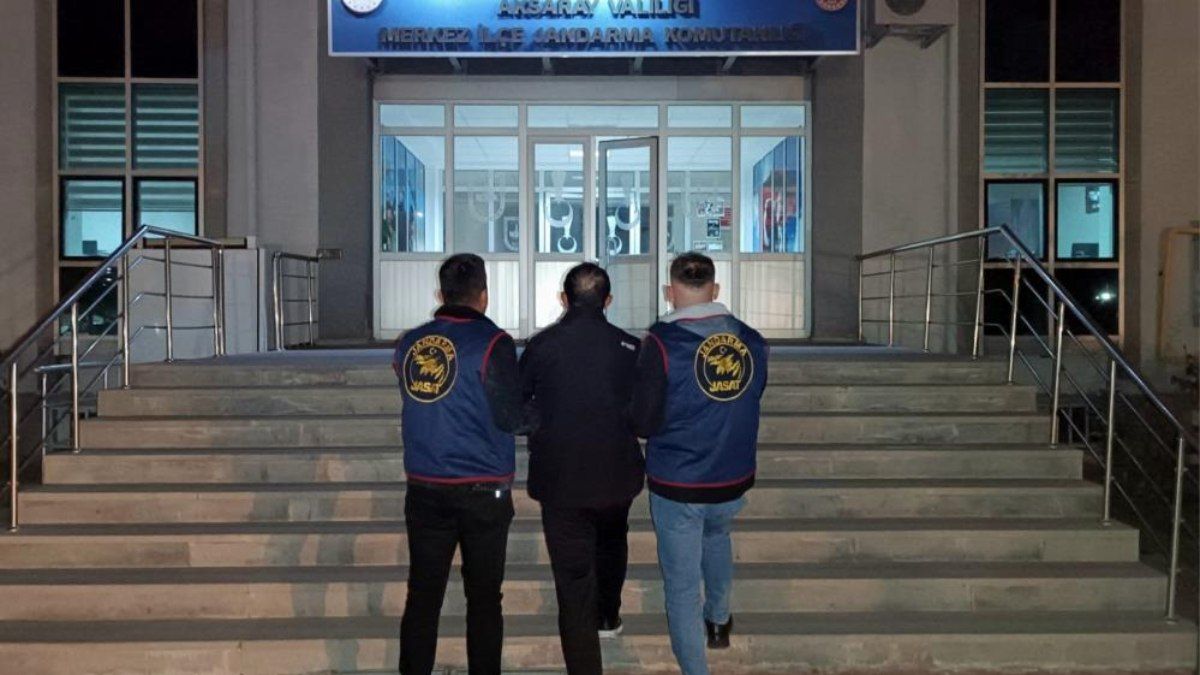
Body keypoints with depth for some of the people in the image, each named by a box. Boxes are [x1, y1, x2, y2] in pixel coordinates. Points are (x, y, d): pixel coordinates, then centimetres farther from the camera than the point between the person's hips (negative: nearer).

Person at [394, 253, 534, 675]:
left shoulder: (410, 344, 3)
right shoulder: (492, 343, -11)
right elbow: (509, 417, -12)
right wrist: (536, 415, 7)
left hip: (424, 489, 4)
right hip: (482, 490, -4)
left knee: (422, 594, 11)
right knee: (483, 597, 7)